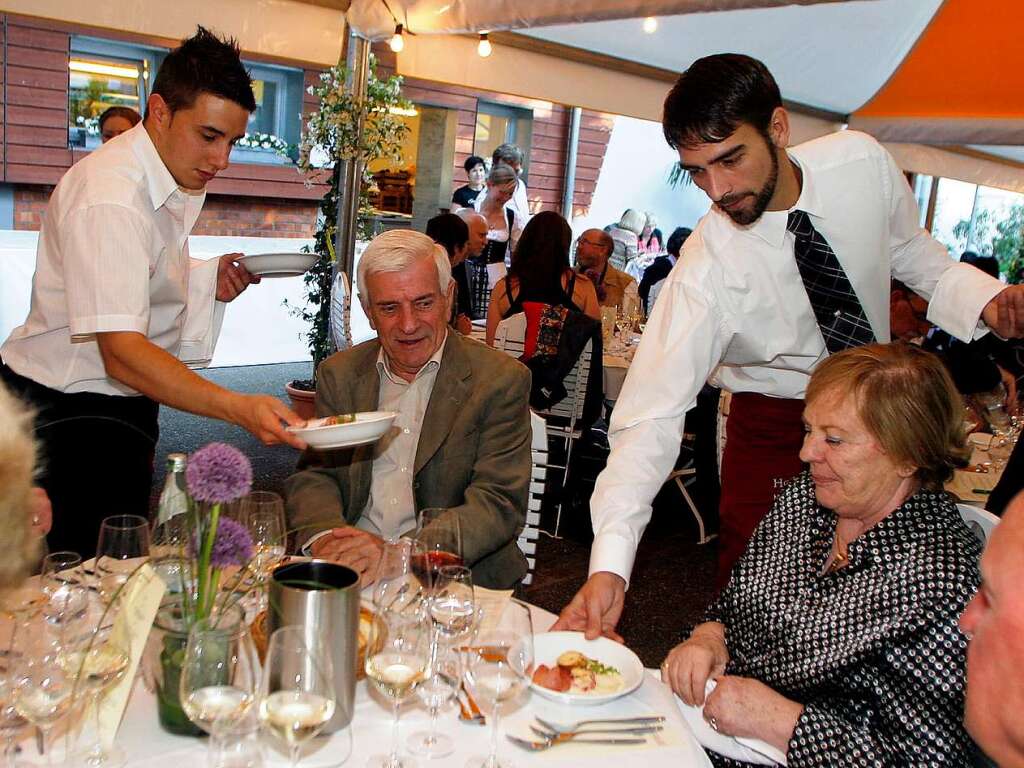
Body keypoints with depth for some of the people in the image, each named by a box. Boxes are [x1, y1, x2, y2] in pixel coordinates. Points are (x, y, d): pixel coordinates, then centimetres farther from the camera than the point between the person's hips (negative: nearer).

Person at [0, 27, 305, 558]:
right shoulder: (110, 196, -25)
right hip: (69, 416, -9)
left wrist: (207, 280, 1)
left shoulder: (173, 180, 6)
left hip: (122, 408, 9)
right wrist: (237, 408, -46)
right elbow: (121, 352, -35)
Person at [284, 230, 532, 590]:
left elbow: (500, 505, -11)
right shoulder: (339, 374, 10)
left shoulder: (502, 381, -4)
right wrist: (325, 536, -17)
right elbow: (313, 475, 7)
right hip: (350, 571, 3)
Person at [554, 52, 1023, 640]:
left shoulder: (863, 161, -17)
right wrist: (610, 565, -41)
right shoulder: (707, 267, -28)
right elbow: (653, 416, -31)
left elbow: (916, 259, 2)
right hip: (774, 426, -3)